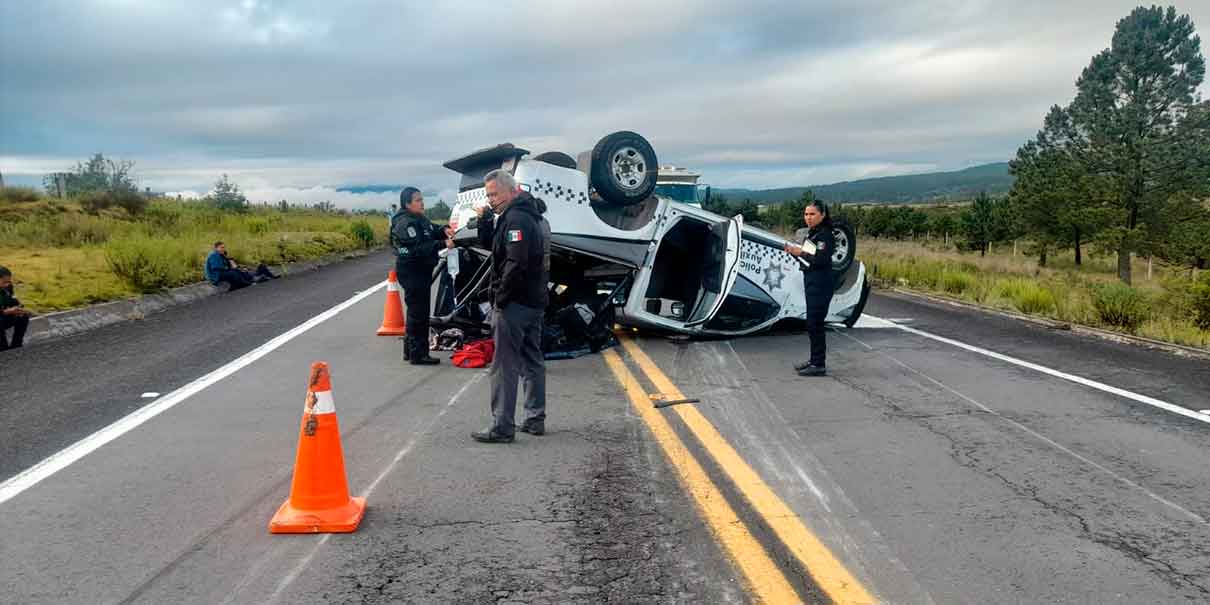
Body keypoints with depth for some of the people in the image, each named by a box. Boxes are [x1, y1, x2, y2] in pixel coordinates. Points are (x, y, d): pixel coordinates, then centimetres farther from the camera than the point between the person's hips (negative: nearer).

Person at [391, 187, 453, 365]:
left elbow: (432, 234, 19)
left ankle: (410, 350, 27)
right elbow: (418, 249, -25)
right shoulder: (405, 223, -17)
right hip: (411, 272, -10)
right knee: (418, 312, -7)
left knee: (416, 311, 17)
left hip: (421, 271, 10)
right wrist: (442, 244, -27)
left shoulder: (420, 219, 13)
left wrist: (444, 231, -2)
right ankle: (418, 354, -2)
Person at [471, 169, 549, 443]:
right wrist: (485, 218, 6)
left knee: (505, 366, -5)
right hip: (534, 301, 10)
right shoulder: (525, 215, 17)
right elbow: (487, 244, 22)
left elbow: (516, 263, -26)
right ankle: (535, 419, 23)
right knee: (532, 361, 15)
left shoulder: (516, 219, -16)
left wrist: (501, 297, -18)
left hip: (514, 304, -10)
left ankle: (501, 427, -2)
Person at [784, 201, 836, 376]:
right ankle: (814, 360, 26)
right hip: (811, 282, 10)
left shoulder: (825, 235, -14)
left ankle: (819, 365, -2)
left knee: (814, 323, -8)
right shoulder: (809, 233, 14)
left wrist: (801, 253, -16)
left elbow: (821, 260, -23)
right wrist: (793, 250, 2)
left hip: (820, 284, -10)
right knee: (812, 323, 16)